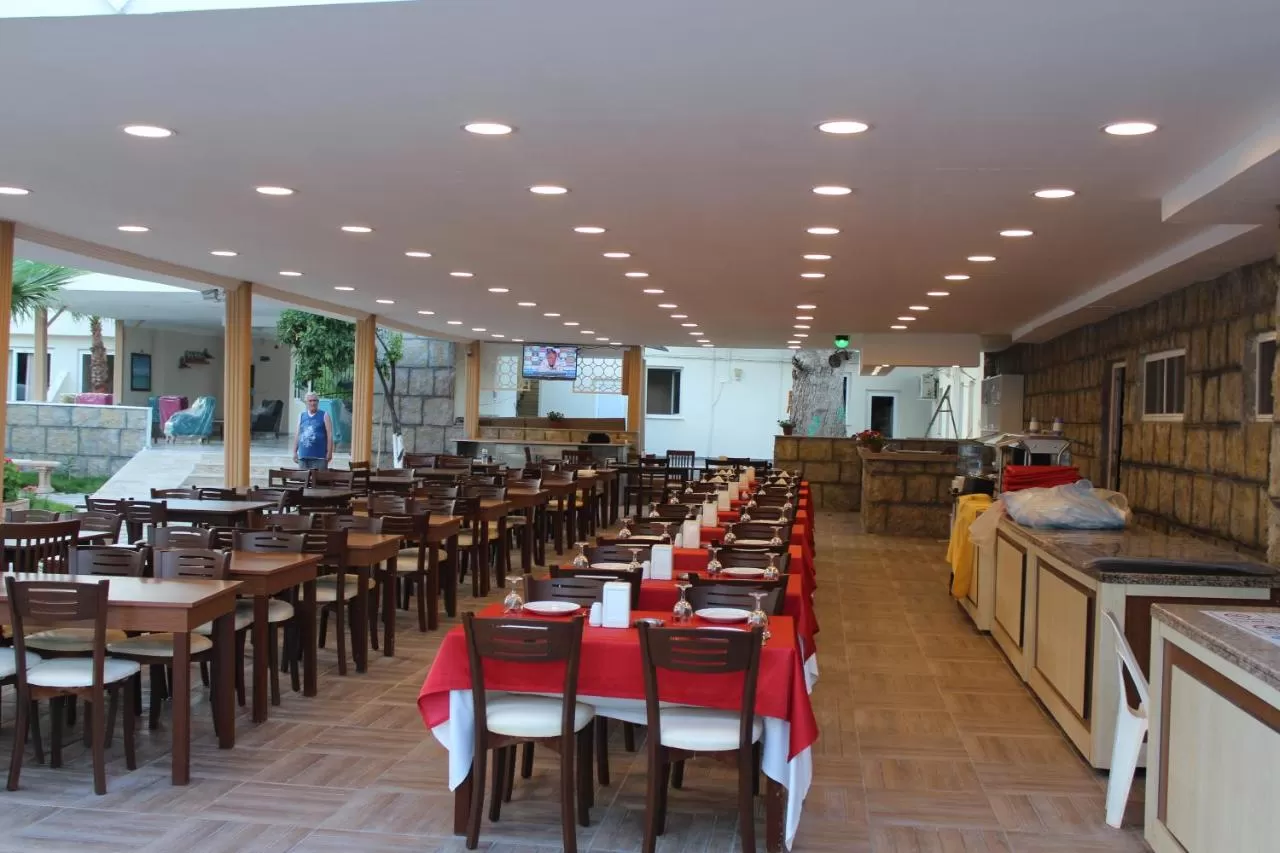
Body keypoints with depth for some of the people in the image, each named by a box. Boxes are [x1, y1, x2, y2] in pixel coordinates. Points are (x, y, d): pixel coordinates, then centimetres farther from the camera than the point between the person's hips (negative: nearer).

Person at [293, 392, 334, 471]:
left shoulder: (324, 416, 3)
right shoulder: (301, 416, 14)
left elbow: (329, 435, -2)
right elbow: (297, 435, 16)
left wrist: (329, 452, -8)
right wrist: (295, 452, 10)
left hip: (319, 456, -4)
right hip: (303, 456, 4)